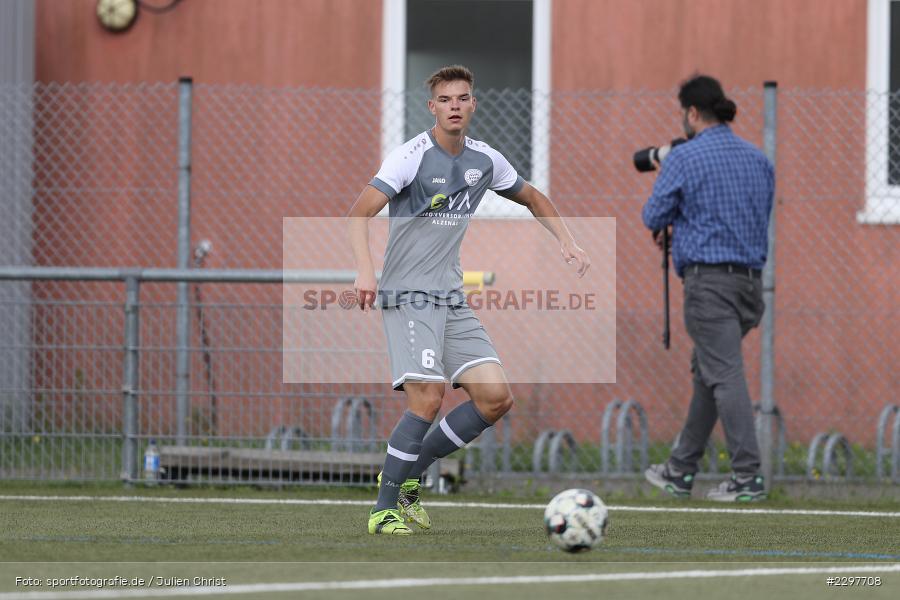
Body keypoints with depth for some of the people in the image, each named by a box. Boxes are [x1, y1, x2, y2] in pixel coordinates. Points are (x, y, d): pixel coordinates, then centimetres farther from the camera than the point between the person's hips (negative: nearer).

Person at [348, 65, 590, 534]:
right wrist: (365, 269, -36)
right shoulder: (413, 156, -12)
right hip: (408, 296, -7)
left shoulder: (484, 160, 8)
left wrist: (567, 243, 12)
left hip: (451, 299, 7)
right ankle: (384, 509, -6)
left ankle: (406, 476, 10)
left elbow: (533, 199, 26)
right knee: (427, 398, -19)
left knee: (495, 397, -4)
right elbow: (360, 212, -21)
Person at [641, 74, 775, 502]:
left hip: (708, 281, -7)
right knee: (706, 372, 17)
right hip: (750, 278, 7)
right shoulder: (759, 160, 12)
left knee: (724, 375, -10)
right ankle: (680, 471, 25)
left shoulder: (684, 158, -8)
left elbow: (654, 217, -3)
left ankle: (748, 476, -16)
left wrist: (669, 224, 22)